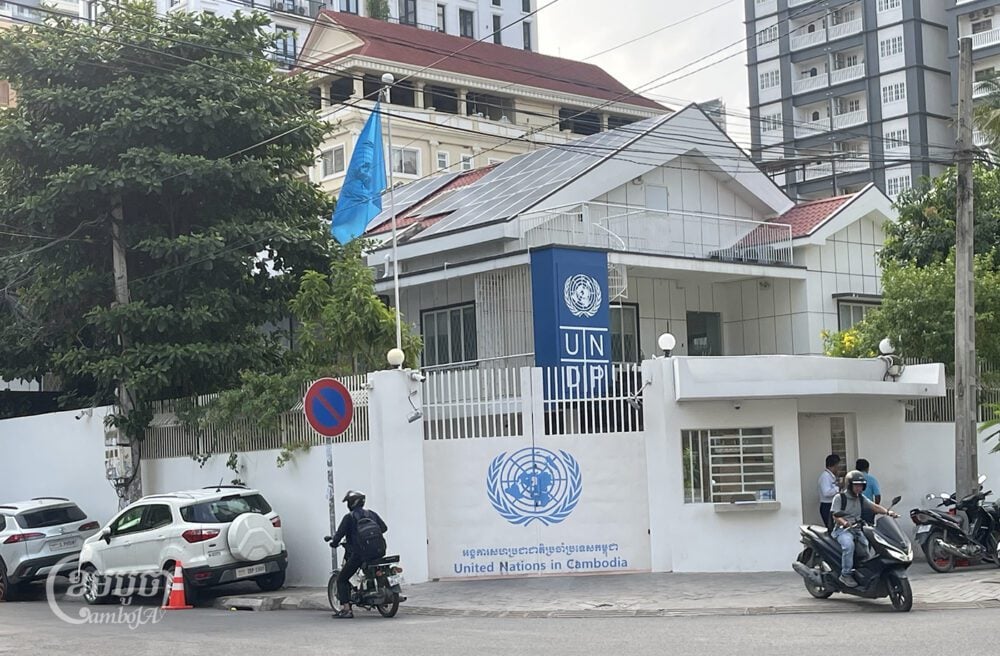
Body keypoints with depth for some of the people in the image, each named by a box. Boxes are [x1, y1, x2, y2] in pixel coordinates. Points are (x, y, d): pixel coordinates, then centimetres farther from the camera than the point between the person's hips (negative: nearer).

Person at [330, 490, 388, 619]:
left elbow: (340, 534, -6)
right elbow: (384, 527, 16)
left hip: (358, 554, -6)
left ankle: (346, 609, -9)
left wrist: (333, 542, 14)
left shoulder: (349, 517, -4)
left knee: (341, 579, 4)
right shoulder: (372, 514, 11)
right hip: (378, 552, 6)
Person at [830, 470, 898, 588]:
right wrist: (845, 523, -31)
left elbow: (874, 506, 6)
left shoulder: (861, 498, 15)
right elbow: (836, 516, -11)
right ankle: (846, 574, -27)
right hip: (842, 530, -7)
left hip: (857, 529, 7)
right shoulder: (839, 497, -4)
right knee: (849, 545, -34)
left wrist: (887, 512, -11)